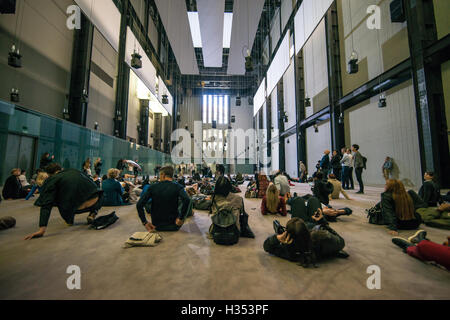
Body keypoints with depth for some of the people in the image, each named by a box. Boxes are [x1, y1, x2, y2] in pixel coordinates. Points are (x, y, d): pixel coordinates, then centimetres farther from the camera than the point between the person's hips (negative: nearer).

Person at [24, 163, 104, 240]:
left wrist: (42, 229, -2)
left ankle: (70, 219, 27)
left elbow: (46, 205, 2)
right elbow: (91, 183, 30)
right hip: (95, 202, 2)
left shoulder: (52, 180, 13)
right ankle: (93, 212, 17)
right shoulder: (74, 171, 23)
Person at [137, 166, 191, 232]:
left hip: (157, 226, 1)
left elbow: (139, 205, -13)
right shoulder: (177, 187, -12)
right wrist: (181, 219, -19)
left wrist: (144, 222, -4)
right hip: (174, 226, -1)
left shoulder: (152, 187, -7)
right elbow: (187, 200, -30)